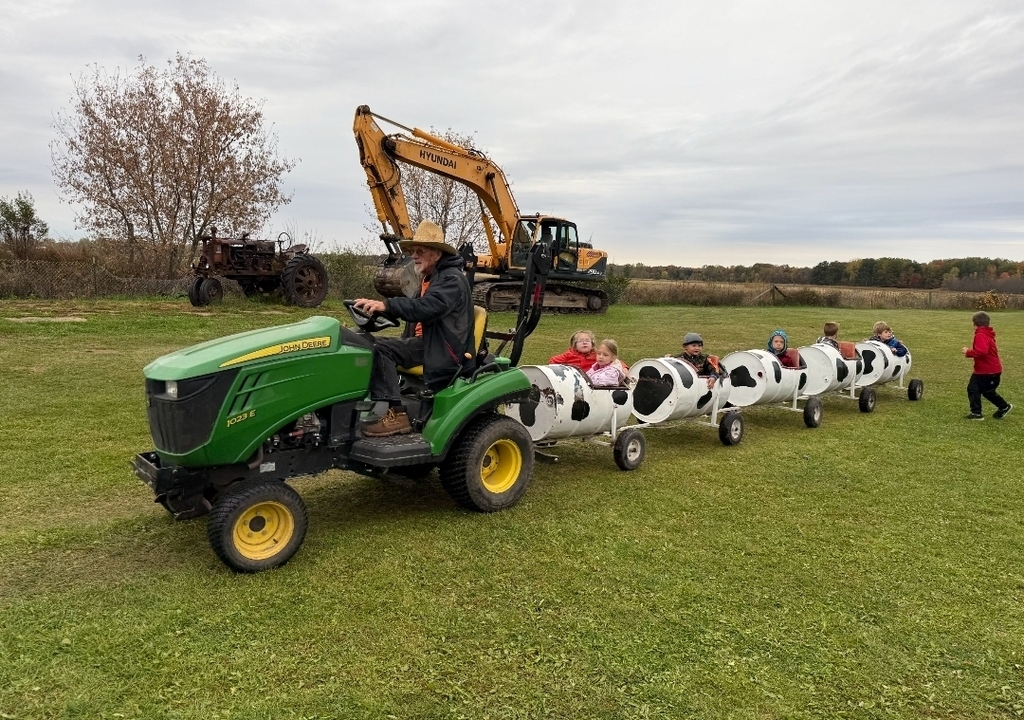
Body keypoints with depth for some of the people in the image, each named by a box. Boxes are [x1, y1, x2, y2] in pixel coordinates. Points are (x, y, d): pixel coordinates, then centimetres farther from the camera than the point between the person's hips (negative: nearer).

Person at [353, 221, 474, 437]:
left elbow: (426, 307, -29)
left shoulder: (452, 279, -11)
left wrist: (387, 305, -38)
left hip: (443, 350, -10)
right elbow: (416, 310, 26)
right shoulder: (429, 278, 21)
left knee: (380, 348, -24)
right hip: (425, 343, 10)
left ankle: (397, 413, -27)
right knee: (373, 345, -10)